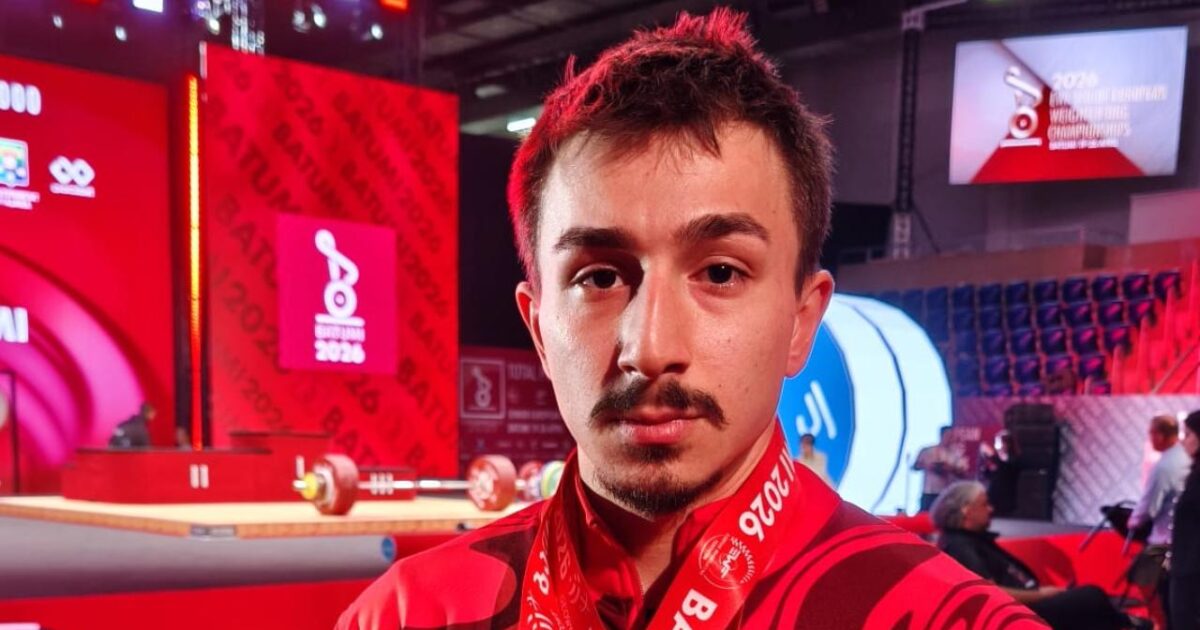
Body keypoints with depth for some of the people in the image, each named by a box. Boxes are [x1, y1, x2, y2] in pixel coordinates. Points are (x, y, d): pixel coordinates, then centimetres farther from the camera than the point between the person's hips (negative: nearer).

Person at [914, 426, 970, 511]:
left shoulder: (957, 453, 8)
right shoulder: (927, 451, 5)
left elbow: (963, 473, 4)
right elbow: (916, 466, 7)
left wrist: (952, 469, -15)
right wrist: (925, 465, -13)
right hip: (929, 493, -1)